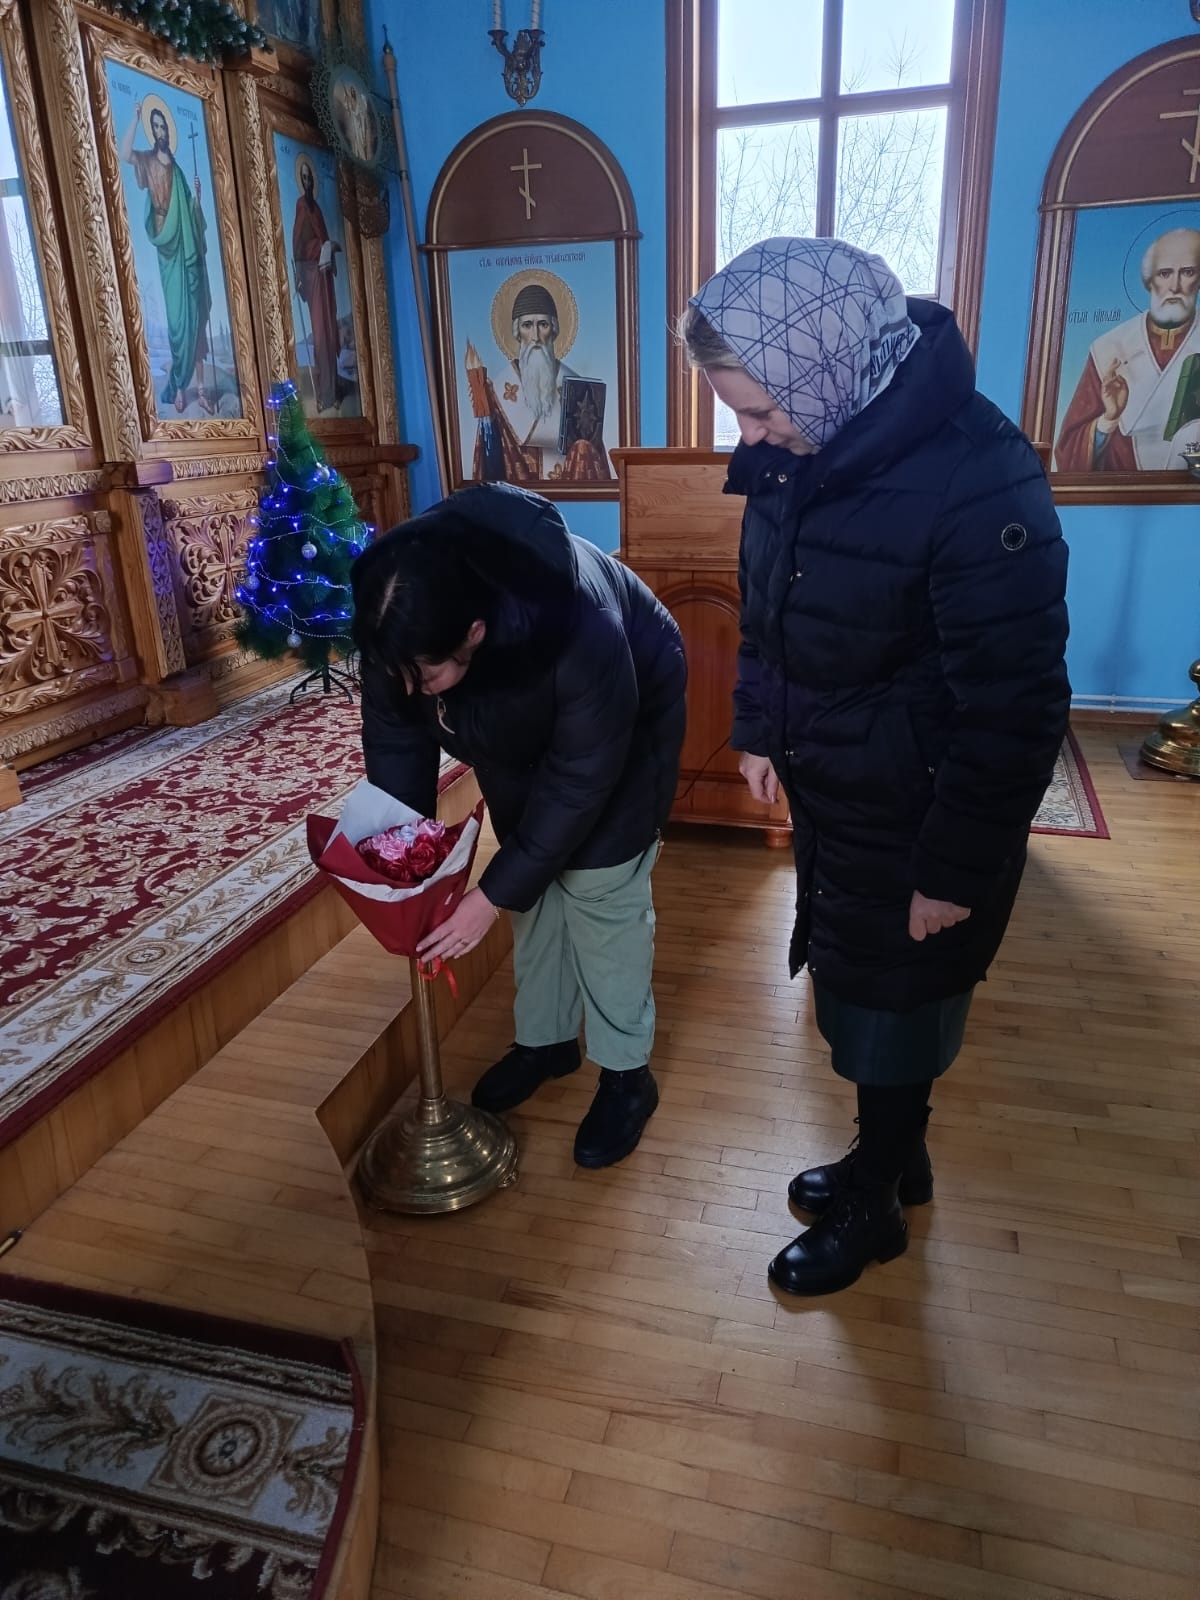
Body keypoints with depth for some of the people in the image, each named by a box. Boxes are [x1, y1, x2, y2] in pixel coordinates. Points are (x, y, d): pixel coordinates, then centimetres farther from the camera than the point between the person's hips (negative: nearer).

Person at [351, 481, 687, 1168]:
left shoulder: (581, 634, -44)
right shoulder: (399, 620, -28)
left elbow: (578, 781, -34)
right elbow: (394, 737, -15)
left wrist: (494, 894, -30)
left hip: (627, 728, -5)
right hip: (522, 733, 5)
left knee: (598, 890, -6)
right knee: (537, 882, 10)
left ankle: (627, 1072, 12)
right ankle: (546, 1039, 30)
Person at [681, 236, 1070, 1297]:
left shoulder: (979, 485, -28)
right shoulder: (801, 451, -4)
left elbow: (1015, 713, -24)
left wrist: (957, 869, -17)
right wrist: (759, 731, 14)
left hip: (915, 819, -7)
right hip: (828, 794, 7)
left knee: (889, 1019, 12)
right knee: (852, 996, 22)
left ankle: (872, 1209, 38)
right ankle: (895, 1159, 48)